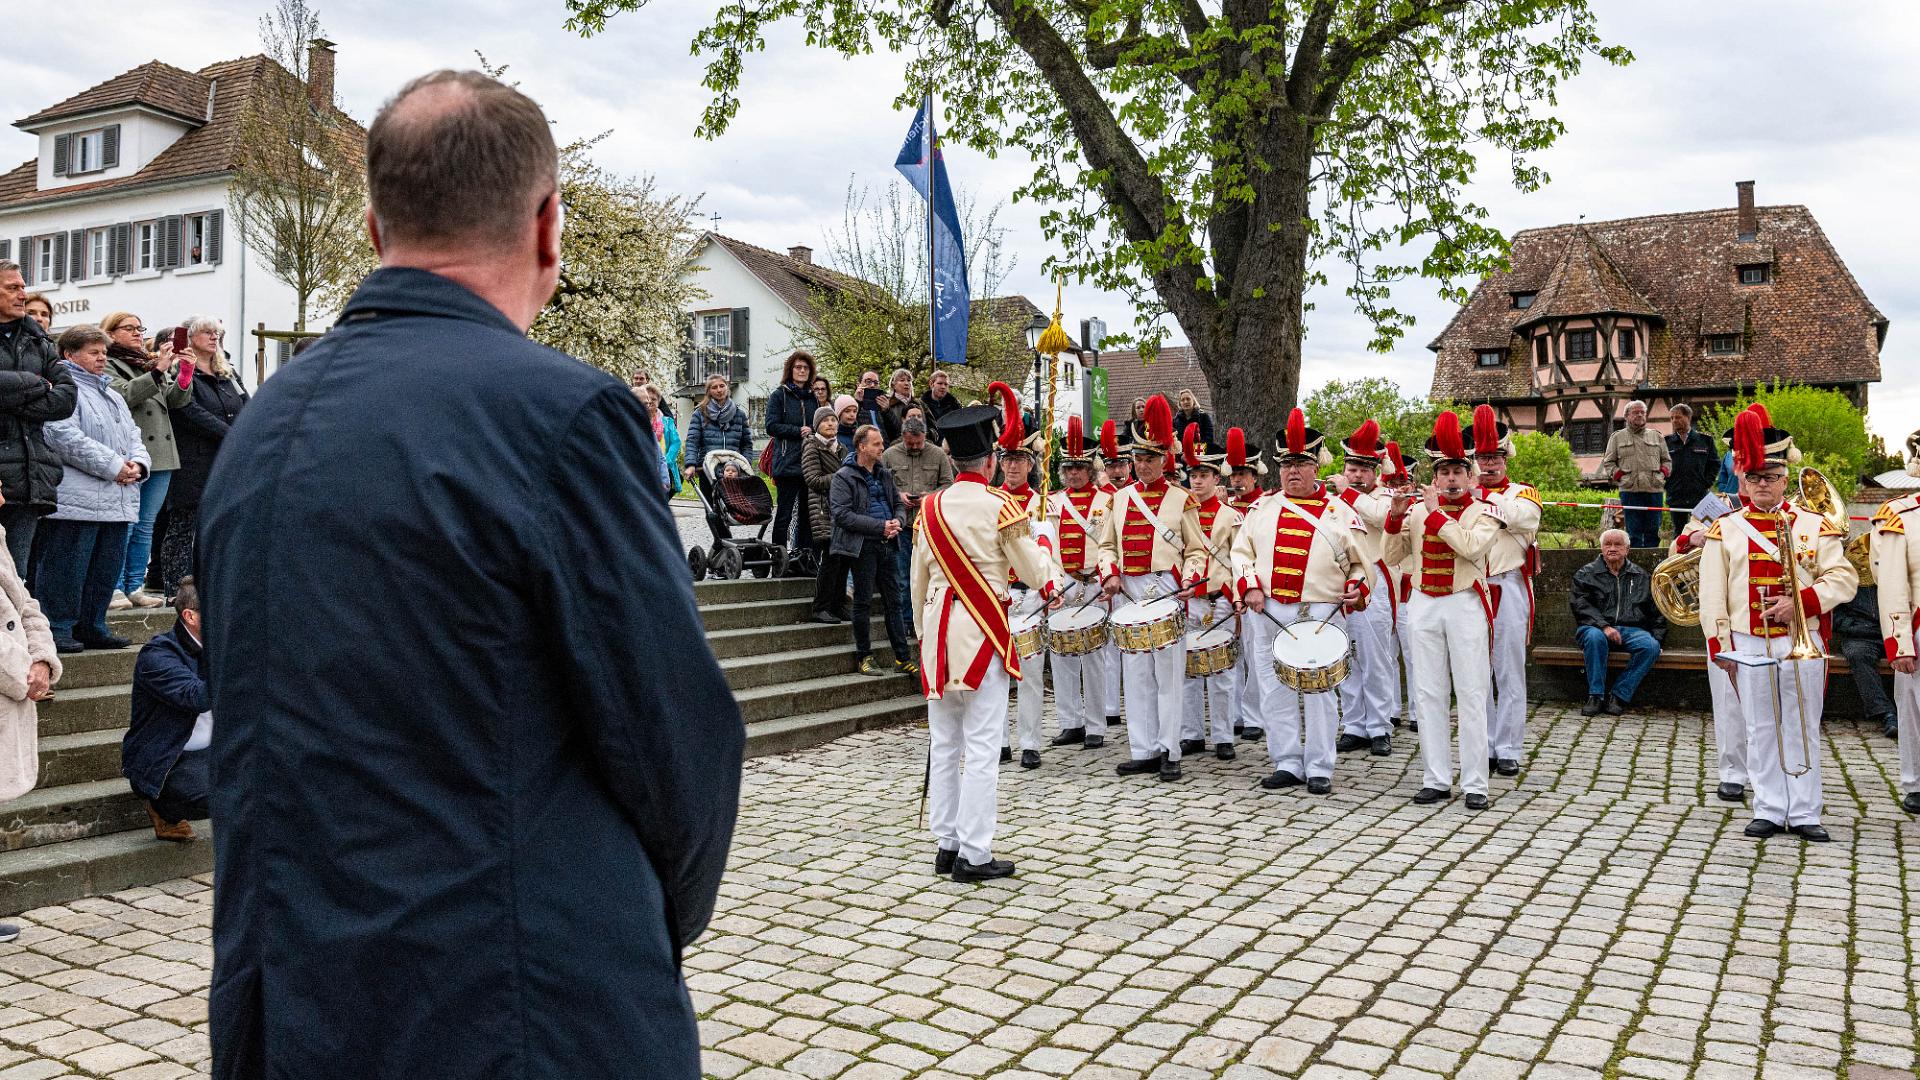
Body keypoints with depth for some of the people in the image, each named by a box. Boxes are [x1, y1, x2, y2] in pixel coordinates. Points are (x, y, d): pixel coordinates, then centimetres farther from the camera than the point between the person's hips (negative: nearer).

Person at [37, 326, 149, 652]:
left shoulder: (112, 395, 24)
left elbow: (132, 434, 22)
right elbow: (66, 438, -17)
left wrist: (138, 462, 0)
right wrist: (114, 466, -16)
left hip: (117, 500, 9)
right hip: (76, 500, -9)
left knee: (107, 568, 13)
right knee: (67, 567, -4)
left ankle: (92, 626, 22)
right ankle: (57, 628, 3)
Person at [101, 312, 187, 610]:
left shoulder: (152, 363, 21)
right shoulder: (107, 365, 1)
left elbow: (176, 400, 10)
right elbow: (123, 395, -17)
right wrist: (157, 371, -23)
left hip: (160, 454, 7)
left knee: (145, 525, 10)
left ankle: (135, 587, 16)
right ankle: (115, 588, 2)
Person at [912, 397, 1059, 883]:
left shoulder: (930, 507, 5)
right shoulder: (999, 506, -10)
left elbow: (918, 578, 11)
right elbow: (1032, 566, 0)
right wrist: (1052, 586, 22)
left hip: (938, 629, 6)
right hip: (983, 630, -5)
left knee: (943, 745, 12)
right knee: (981, 747, -1)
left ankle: (946, 844, 20)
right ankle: (973, 854, 2)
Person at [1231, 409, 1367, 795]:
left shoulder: (1339, 513, 5)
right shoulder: (1262, 509, 12)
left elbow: (1361, 562, 8)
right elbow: (1241, 551, 11)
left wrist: (1356, 587, -11)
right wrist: (1249, 587, -4)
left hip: (1320, 615, -3)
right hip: (1268, 614, 3)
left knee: (1317, 693, 0)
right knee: (1275, 691, 6)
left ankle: (1319, 769, 10)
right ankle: (1287, 764, 17)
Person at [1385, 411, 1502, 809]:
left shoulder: (1483, 512, -1)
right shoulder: (1418, 510, 8)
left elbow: (1472, 546, -20)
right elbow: (1393, 555, 7)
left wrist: (1436, 514, -19)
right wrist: (1395, 517, -7)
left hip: (1464, 605, -3)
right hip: (1423, 605, 3)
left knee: (1471, 696, -1)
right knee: (1427, 694, 5)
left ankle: (1475, 783, 5)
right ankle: (1436, 780, 13)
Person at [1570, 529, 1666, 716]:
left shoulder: (1641, 576, 20)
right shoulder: (1586, 574, 10)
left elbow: (1657, 611, 21)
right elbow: (1581, 606, -4)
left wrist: (1657, 637, 5)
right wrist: (1604, 626, -19)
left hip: (1632, 630, 2)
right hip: (1596, 627, -2)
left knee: (1651, 646, -30)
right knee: (1594, 636, -38)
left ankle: (1619, 696, -23)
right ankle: (1596, 696, -29)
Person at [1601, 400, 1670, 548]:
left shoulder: (1656, 436, 18)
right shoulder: (1617, 437, 12)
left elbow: (1667, 461, 21)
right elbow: (1608, 463, 11)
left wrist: (1662, 474, 3)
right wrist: (1620, 476, -4)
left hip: (1654, 488, 2)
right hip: (1630, 490, -2)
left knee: (1653, 531, 1)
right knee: (1634, 532, -4)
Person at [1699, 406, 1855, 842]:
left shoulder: (1815, 525, 4)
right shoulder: (1725, 529, 3)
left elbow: (1844, 577, -1)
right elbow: (1711, 593, 1)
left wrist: (1802, 601, -17)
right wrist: (1718, 643, -4)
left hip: (1802, 643, 0)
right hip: (1748, 645, 0)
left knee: (1803, 729, 5)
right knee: (1761, 730, 6)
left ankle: (1804, 814, 14)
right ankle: (1769, 811, 15)